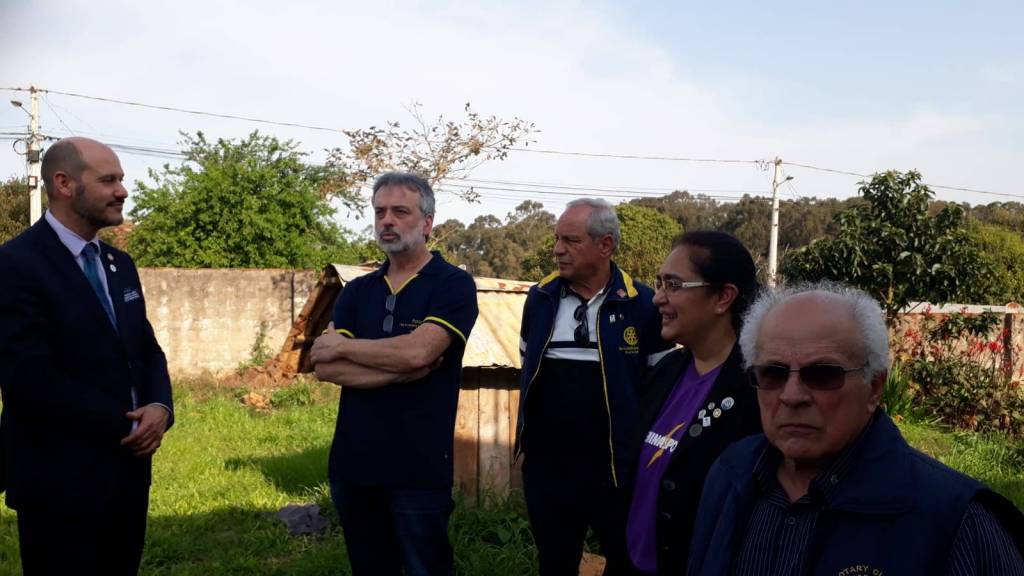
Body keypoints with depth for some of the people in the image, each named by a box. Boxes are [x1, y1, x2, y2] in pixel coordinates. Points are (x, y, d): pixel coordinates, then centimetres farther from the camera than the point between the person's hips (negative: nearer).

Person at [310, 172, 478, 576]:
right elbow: (324, 367, -3)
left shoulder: (454, 285, -6)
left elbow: (416, 351, -22)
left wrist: (342, 346, -7)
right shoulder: (357, 291, 10)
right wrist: (403, 368, -15)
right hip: (352, 463, 5)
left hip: (419, 468, -5)